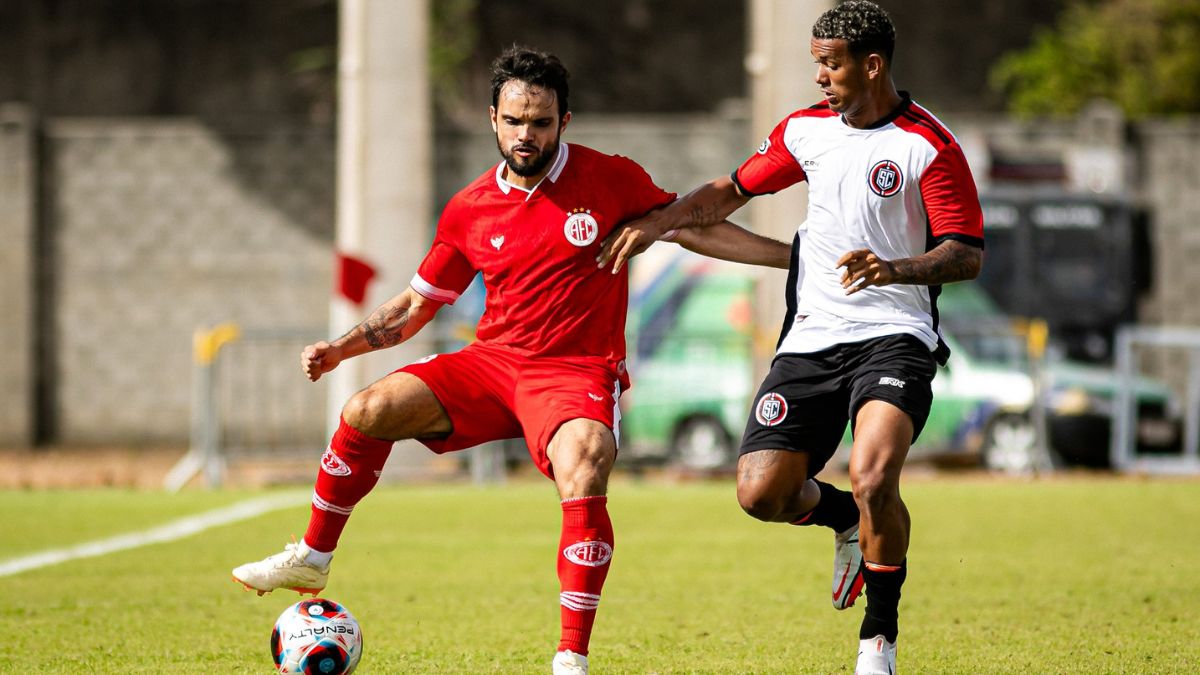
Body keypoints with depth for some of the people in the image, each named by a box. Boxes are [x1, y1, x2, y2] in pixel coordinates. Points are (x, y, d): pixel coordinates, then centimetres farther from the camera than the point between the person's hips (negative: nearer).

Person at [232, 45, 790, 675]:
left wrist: (792, 254, 3)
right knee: (368, 411, -12)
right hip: (490, 363, 4)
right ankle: (312, 559, 9)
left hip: (575, 374, -4)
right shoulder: (469, 210, 5)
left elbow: (696, 228, 7)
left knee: (583, 479, -32)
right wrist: (339, 349, 4)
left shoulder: (610, 180, -3)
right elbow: (414, 307, 15)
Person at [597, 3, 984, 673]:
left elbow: (968, 254, -11)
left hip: (893, 336, -5)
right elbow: (733, 190, 24)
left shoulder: (930, 145, -8)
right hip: (813, 339, 5)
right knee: (761, 492, -8)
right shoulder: (806, 130, 9)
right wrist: (658, 222, 10)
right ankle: (849, 521, 27)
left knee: (872, 479, -28)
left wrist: (896, 269, -28)